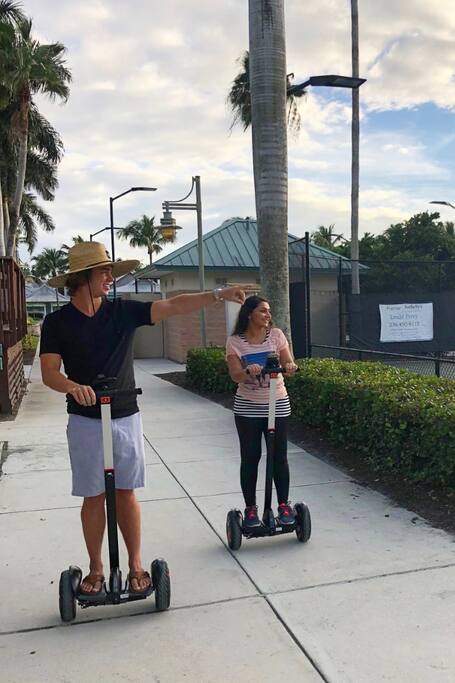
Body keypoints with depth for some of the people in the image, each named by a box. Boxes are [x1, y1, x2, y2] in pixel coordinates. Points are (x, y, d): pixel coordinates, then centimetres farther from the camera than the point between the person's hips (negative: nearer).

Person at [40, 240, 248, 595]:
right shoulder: (57, 322, -3)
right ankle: (96, 568, 24)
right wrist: (73, 387, -32)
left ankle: (136, 565, 22)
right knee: (93, 496, 8)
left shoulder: (122, 311, 1)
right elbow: (49, 372, -10)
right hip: (86, 421, -1)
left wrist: (219, 294, -14)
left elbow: (173, 306, -6)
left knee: (126, 493, 9)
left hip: (126, 417, 1)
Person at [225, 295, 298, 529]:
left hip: (277, 404, 1)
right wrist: (249, 371, -36)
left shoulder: (276, 335, 0)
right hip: (248, 407, -1)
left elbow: (289, 364, -4)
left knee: (279, 457, 5)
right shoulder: (235, 341, -5)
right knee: (250, 458, 5)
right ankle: (250, 508, 17)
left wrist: (290, 367, -28)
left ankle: (283, 505, 20)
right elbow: (235, 375, -14)